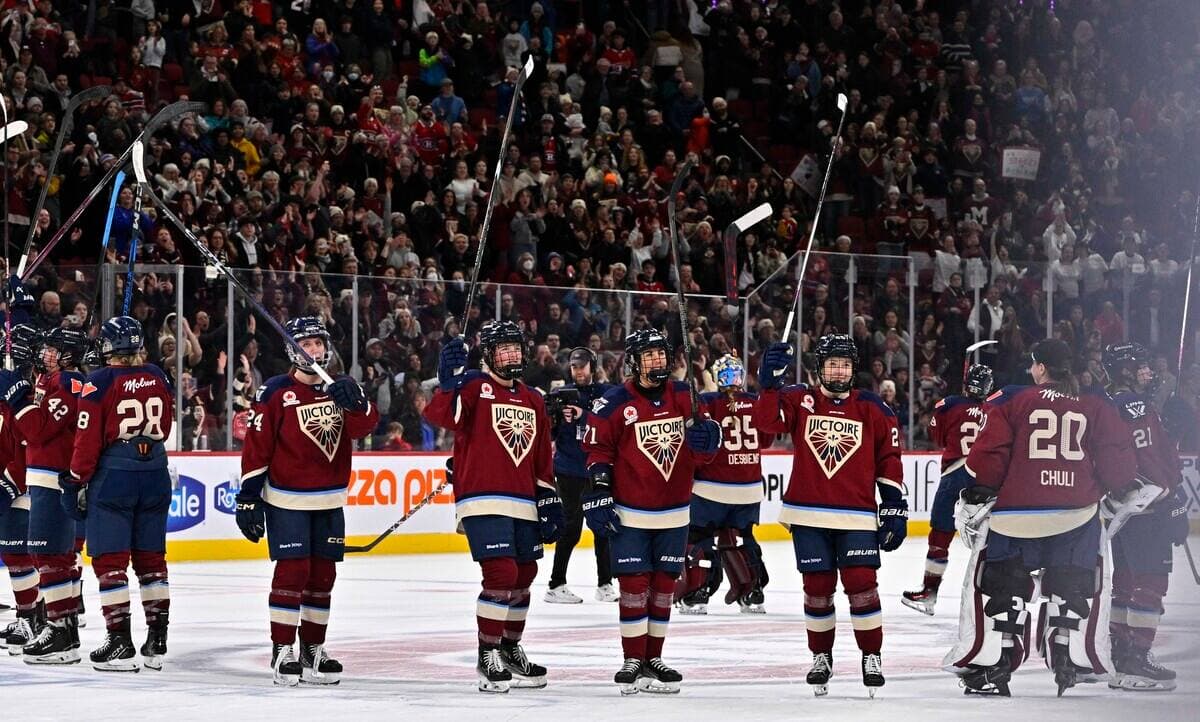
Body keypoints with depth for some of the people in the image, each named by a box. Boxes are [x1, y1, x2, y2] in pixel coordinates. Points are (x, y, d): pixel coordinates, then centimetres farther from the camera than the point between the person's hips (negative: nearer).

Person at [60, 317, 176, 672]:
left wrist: (75, 482, -4)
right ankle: (157, 641, 13)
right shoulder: (158, 379, 4)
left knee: (110, 560, -1)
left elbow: (88, 439, -11)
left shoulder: (99, 382, -11)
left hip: (112, 479, -5)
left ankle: (120, 643, -6)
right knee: (151, 559, 12)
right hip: (155, 478, 5)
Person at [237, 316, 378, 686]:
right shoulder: (275, 392, -8)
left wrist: (354, 402, -29)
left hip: (329, 501, 5)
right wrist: (249, 498, -11)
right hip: (287, 499, -5)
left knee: (323, 573, 8)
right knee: (292, 571, -11)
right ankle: (282, 651, -4)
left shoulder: (339, 388, 7)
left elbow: (365, 425, -7)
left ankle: (313, 649, 18)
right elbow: (256, 448, -8)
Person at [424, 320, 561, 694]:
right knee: (501, 575, -15)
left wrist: (550, 502, 15)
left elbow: (542, 462, 19)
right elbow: (441, 415, -24)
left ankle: (510, 649, 32)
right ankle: (487, 656, -4)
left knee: (524, 577, 14)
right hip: (483, 502, -7)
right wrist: (450, 383, -40)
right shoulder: (474, 386, -4)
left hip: (523, 505, 7)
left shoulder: (533, 401, 16)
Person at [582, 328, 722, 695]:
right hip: (629, 513, -4)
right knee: (634, 585, -5)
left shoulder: (683, 396, 5)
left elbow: (700, 454, 9)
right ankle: (633, 661, 3)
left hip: (674, 513, 4)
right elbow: (597, 451, -5)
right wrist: (598, 495, -9)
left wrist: (707, 437, -13)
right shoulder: (615, 403, -8)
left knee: (664, 585, 9)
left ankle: (653, 659, 18)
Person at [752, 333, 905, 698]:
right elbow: (768, 420, -14)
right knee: (817, 588, 6)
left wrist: (894, 509, 1)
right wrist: (770, 382, -28)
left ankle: (872, 655, 7)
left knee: (861, 584, -6)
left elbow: (888, 461, 5)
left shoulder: (872, 409, 4)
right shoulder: (800, 400, 3)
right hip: (809, 516, 1)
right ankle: (821, 657, 21)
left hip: (857, 517, -1)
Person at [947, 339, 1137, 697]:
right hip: (1077, 514, 2)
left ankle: (991, 667, 3)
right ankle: (1068, 662, 10)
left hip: (1017, 513, -2)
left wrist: (976, 495, 6)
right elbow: (1117, 456, 5)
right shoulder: (1096, 406, 5)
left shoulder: (1013, 401, -1)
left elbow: (990, 454, -5)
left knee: (1000, 586, 7)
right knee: (1074, 587, 16)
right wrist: (1123, 490, 23)